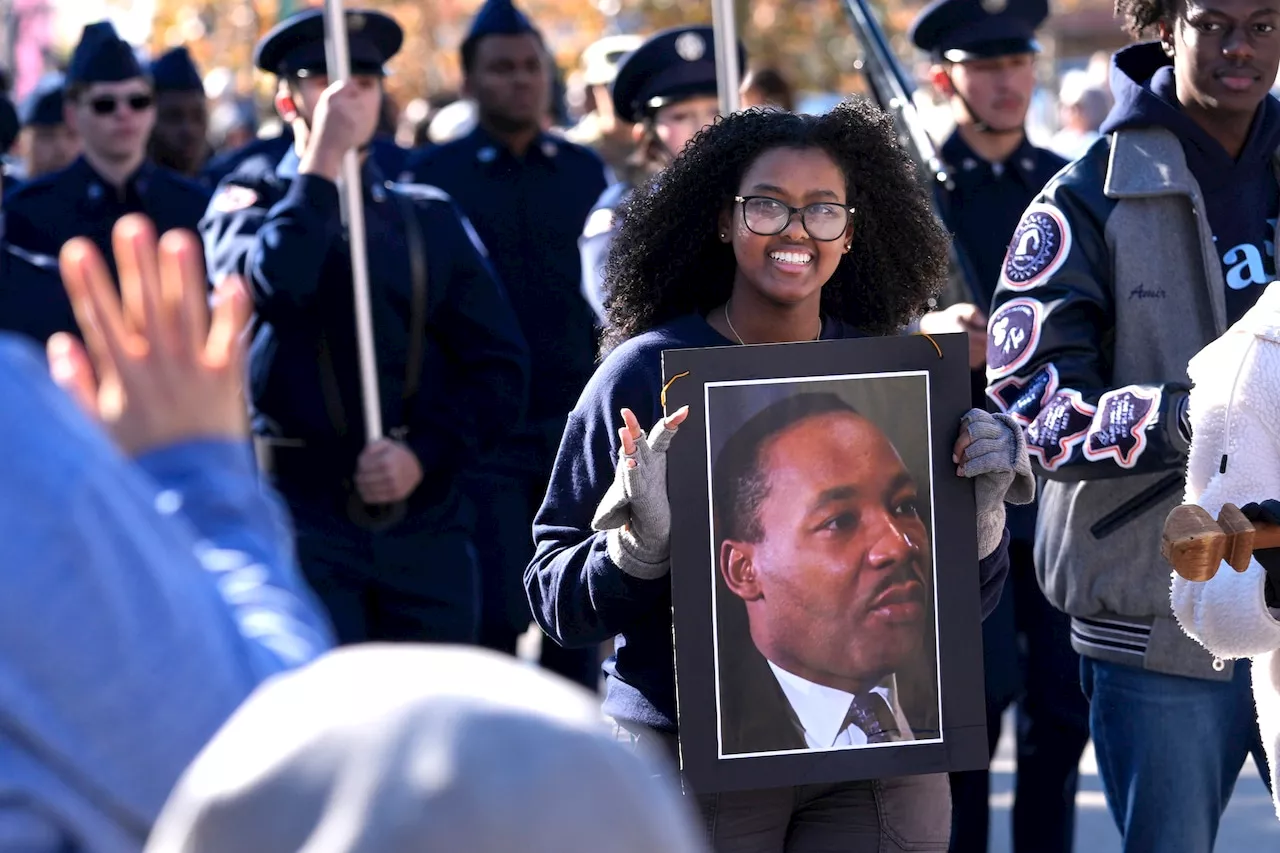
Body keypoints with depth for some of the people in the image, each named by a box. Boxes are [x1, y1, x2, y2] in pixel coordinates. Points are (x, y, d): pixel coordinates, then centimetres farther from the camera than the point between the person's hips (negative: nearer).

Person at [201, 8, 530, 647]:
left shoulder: (432, 219, 14)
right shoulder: (250, 202, 7)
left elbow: (500, 367, 7)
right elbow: (266, 285, -18)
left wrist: (428, 454, -8)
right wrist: (323, 162, -11)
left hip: (426, 522, 3)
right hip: (302, 520, -3)